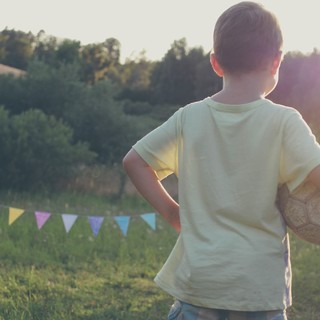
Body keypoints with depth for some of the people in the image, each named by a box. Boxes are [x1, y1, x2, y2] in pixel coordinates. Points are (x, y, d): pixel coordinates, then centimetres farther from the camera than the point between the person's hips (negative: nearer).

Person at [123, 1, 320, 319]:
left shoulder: (189, 117, -1)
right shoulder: (283, 121, -11)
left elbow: (133, 161, 5)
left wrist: (172, 212, 8)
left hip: (197, 281, 3)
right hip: (261, 285, -2)